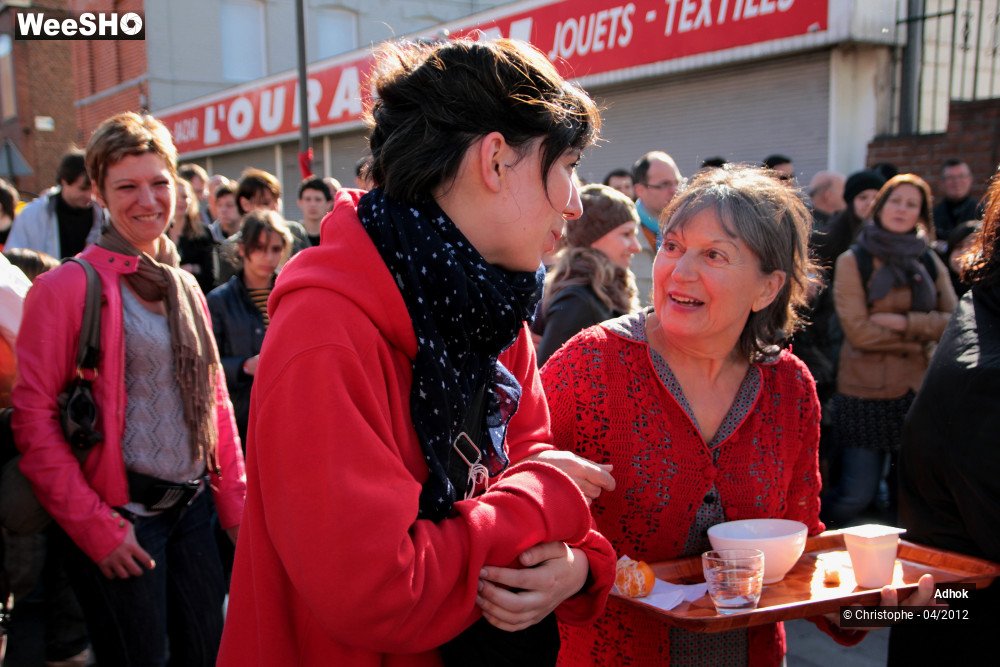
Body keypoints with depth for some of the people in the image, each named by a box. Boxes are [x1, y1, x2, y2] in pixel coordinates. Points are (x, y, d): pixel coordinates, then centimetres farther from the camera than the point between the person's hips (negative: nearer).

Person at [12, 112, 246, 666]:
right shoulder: (69, 286, -10)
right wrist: (94, 527, -13)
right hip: (121, 522, -6)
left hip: (192, 510, 6)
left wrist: (235, 504, 9)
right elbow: (33, 417, -13)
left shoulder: (185, 287, 10)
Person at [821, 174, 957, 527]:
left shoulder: (929, 261, 11)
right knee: (855, 496, -4)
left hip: (918, 390, 4)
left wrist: (901, 321, -13)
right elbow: (858, 331, -12)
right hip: (867, 392, -4)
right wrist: (922, 335, -7)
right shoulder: (852, 261, -2)